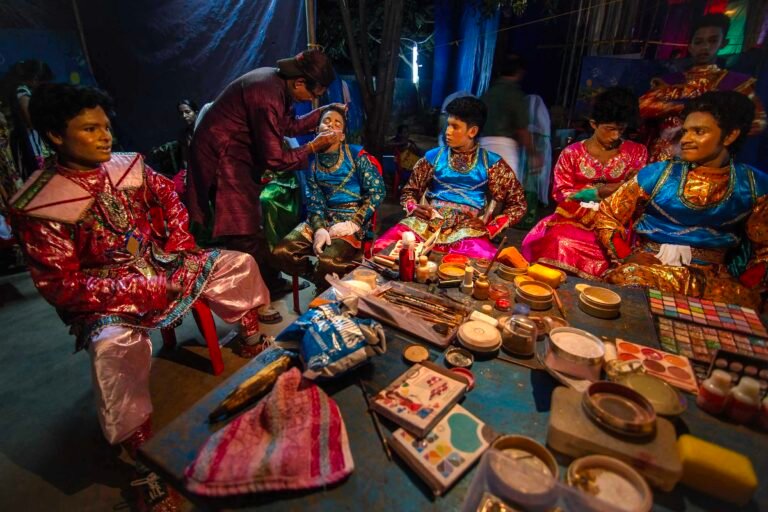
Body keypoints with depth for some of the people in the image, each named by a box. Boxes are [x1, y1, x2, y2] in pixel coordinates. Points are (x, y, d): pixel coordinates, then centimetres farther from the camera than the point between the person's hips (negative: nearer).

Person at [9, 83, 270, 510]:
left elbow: (169, 202, 14)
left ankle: (254, 345, 24)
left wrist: (180, 250, 0)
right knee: (113, 347, -37)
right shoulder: (38, 208, -17)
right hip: (105, 297, -6)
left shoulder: (129, 166, -2)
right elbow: (61, 285, -17)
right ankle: (146, 463, -19)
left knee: (237, 264, 1)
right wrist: (139, 288, -24)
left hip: (161, 268, 6)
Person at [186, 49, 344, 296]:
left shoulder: (278, 81, 0)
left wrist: (322, 112, 7)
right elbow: (274, 159, -25)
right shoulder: (267, 96, -27)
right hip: (221, 157, -10)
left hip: (237, 154, 10)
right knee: (244, 234, -7)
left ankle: (271, 284, 29)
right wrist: (313, 147, -14)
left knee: (253, 223, 16)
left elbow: (288, 126, 14)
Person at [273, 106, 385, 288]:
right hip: (324, 218, 5)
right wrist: (319, 228, -16)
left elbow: (377, 191, -7)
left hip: (353, 218, -4)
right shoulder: (311, 161, 10)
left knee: (329, 262, -33)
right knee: (282, 253, -17)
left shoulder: (356, 155, -1)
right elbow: (314, 201, 4)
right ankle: (322, 278, 4)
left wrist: (353, 224, -16)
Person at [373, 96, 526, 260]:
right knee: (381, 247, -26)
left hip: (468, 229, -1)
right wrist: (413, 208, -4)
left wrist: (490, 228, -4)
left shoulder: (491, 162, 9)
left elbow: (517, 203, 10)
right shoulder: (433, 156, 14)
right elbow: (409, 192, 20)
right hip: (427, 222, 1)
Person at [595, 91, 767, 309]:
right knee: (632, 279, -33)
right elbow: (607, 216, 0)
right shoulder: (658, 174, -2)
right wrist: (630, 261, -10)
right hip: (648, 266, -2)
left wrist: (746, 286, 0)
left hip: (711, 277, 2)